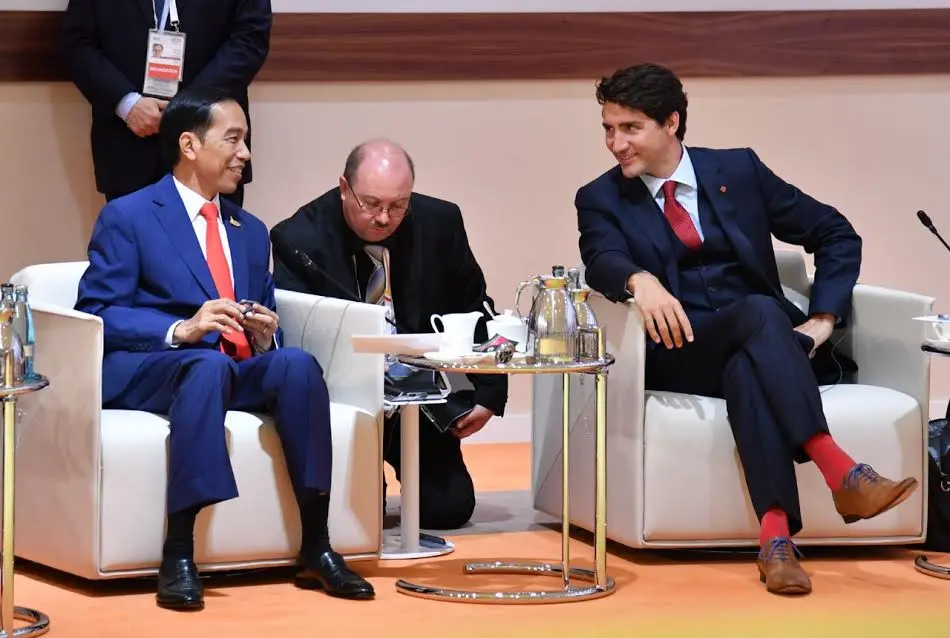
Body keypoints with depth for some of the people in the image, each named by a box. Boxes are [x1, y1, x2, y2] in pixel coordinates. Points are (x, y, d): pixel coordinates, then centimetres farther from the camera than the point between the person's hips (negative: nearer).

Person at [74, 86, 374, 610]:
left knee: (297, 363, -27)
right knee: (208, 366, -39)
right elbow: (95, 313, -6)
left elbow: (266, 321, 25)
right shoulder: (127, 217, 4)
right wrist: (181, 331, -20)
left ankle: (315, 549, -29)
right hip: (141, 371, -5)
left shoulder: (250, 232, 24)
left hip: (239, 371, 5)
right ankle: (178, 554, -42)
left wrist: (266, 333, -2)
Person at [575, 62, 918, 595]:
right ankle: (840, 471, -50)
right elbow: (603, 261, -14)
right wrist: (639, 280, -38)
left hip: (758, 350, 2)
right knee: (760, 312, -35)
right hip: (681, 356, -2)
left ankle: (775, 532, -53)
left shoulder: (738, 171, 11)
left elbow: (837, 235, 13)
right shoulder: (601, 200, 9)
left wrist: (822, 320, -1)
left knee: (747, 371, -38)